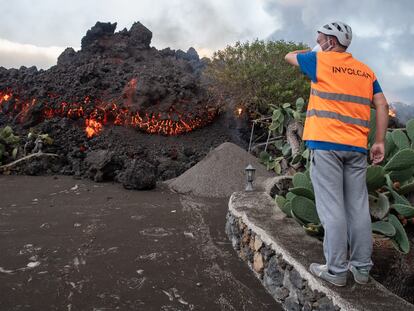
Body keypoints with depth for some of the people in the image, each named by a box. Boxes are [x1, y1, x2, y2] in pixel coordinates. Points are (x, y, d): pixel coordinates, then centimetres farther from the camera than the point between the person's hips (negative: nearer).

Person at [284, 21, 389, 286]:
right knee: (358, 208, 8)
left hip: (326, 143, -5)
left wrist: (314, 52, 35)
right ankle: (362, 267, 16)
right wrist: (380, 142, 6)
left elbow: (290, 56, 20)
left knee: (332, 208, -3)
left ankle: (336, 270, 2)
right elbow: (382, 105, 8)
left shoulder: (320, 60, 4)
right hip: (356, 147, 5)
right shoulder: (366, 71, 17)